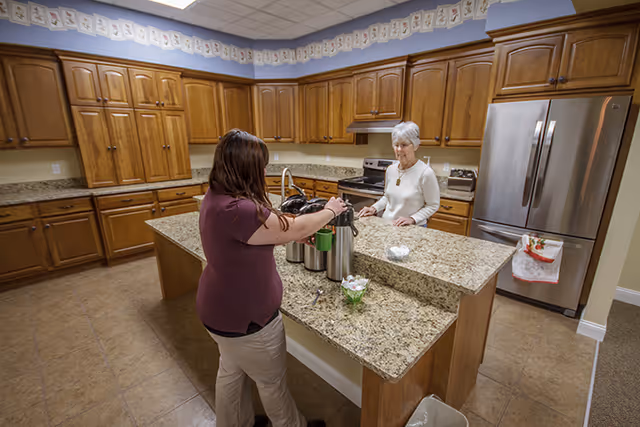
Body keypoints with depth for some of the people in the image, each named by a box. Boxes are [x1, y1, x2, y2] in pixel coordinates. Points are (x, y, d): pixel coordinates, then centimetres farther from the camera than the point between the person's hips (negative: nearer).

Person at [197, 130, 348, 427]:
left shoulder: (216, 197, -3)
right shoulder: (238, 210, -35)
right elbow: (295, 228, -24)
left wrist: (295, 236, 2)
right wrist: (330, 211, -7)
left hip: (222, 307, 9)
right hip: (244, 318, -9)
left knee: (232, 372, 30)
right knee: (272, 382, 19)